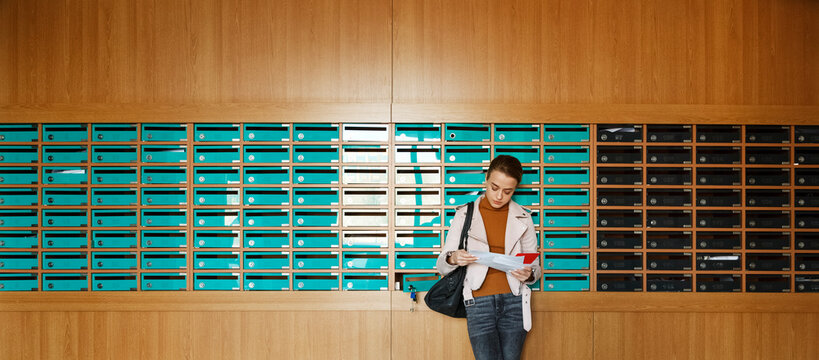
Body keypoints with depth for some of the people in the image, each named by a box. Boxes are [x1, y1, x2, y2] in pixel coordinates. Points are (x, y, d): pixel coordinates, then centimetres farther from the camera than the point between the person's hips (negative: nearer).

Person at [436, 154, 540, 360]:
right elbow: (442, 266, 7)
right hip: (479, 303, -1)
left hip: (514, 303, 2)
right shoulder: (465, 214, 7)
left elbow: (535, 266, 14)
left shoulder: (523, 218, 11)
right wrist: (453, 259, -16)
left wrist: (529, 274, -10)